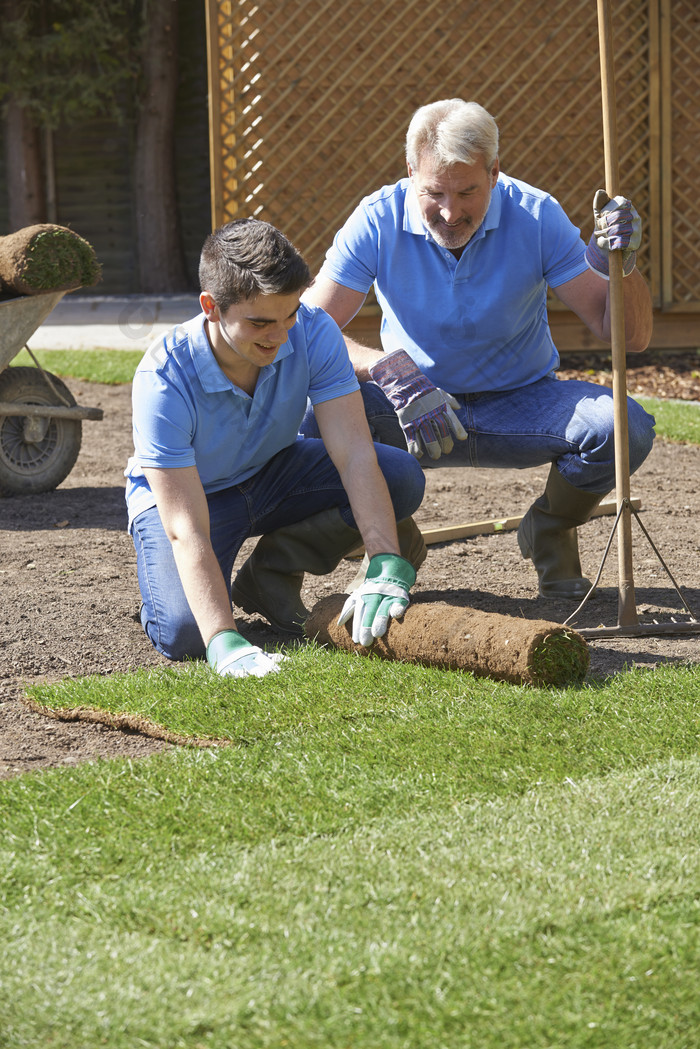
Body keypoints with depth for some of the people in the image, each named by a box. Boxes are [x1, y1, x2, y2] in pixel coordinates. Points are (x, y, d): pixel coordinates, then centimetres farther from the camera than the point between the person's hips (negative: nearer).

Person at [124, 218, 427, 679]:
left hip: (274, 474, 4)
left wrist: (387, 566, -43)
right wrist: (225, 643, -50)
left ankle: (271, 572, -1)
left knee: (402, 477, -21)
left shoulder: (313, 333, -26)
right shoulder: (164, 379, -35)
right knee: (184, 635, -31)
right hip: (180, 493, -4)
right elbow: (186, 530, -39)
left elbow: (354, 455, -29)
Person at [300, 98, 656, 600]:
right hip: (410, 408, -1)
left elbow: (630, 337, -14)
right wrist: (389, 369, -38)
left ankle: (551, 530, 5)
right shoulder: (378, 220, -16)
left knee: (625, 428, -29)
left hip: (521, 403, 1)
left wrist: (621, 264, -35)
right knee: (312, 407, -32)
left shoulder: (536, 216, -15)